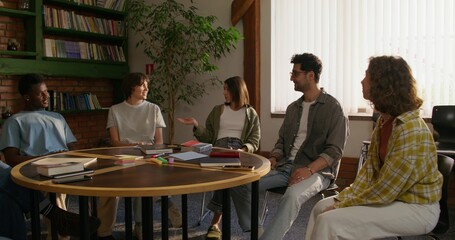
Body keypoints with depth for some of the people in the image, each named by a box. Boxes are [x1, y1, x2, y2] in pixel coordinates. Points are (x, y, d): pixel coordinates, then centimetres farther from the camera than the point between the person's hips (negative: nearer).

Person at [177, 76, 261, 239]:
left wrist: (243, 150, -13)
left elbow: (254, 142, 8)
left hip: (240, 149, -1)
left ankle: (215, 222, -34)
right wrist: (196, 125, 0)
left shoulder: (251, 113, 16)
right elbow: (209, 137, 17)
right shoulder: (217, 110, 23)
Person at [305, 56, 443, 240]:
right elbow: (369, 168, 6)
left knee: (330, 222, -19)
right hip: (388, 196, 9)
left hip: (416, 207, -8)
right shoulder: (384, 121, 3)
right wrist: (344, 198, -4)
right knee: (322, 207, 4)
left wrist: (344, 204, -15)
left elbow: (385, 190, -24)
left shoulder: (411, 131, -26)